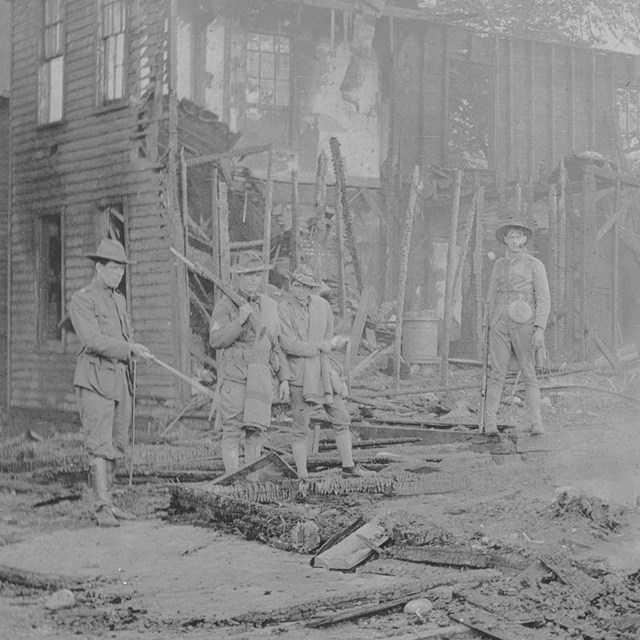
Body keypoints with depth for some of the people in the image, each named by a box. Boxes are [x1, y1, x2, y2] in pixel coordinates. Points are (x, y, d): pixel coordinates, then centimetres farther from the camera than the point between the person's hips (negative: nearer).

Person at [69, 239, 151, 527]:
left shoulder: (119, 300, 18)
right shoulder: (82, 300, -6)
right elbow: (92, 339, -18)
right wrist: (130, 348, -22)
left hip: (121, 378, 8)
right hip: (95, 380, -8)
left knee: (116, 444, 8)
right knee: (100, 444, -11)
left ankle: (105, 501, 16)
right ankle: (103, 508, -12)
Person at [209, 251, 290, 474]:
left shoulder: (269, 305, 13)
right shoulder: (224, 306, -2)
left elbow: (277, 345, 17)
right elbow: (216, 340, -14)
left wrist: (284, 379, 11)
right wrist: (241, 319, -22)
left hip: (262, 377, 4)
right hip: (234, 375, -4)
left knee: (255, 431, 2)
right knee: (232, 432, -5)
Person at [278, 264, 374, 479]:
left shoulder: (322, 305, 6)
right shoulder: (282, 309, -10)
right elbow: (289, 345, -17)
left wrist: (305, 349, 2)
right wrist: (320, 347, -9)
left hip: (323, 372, 5)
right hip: (298, 376, -5)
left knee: (342, 420, 8)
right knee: (300, 427, -3)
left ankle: (348, 467, 19)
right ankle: (302, 476, 3)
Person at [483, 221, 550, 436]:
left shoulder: (535, 265, 1)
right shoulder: (499, 265, 15)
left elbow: (544, 299, -4)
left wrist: (540, 329, -14)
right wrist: (491, 326, 13)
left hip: (524, 324, -3)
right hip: (500, 323, 3)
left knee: (529, 374, -3)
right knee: (497, 373, -4)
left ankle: (536, 423, 0)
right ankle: (490, 424, -8)